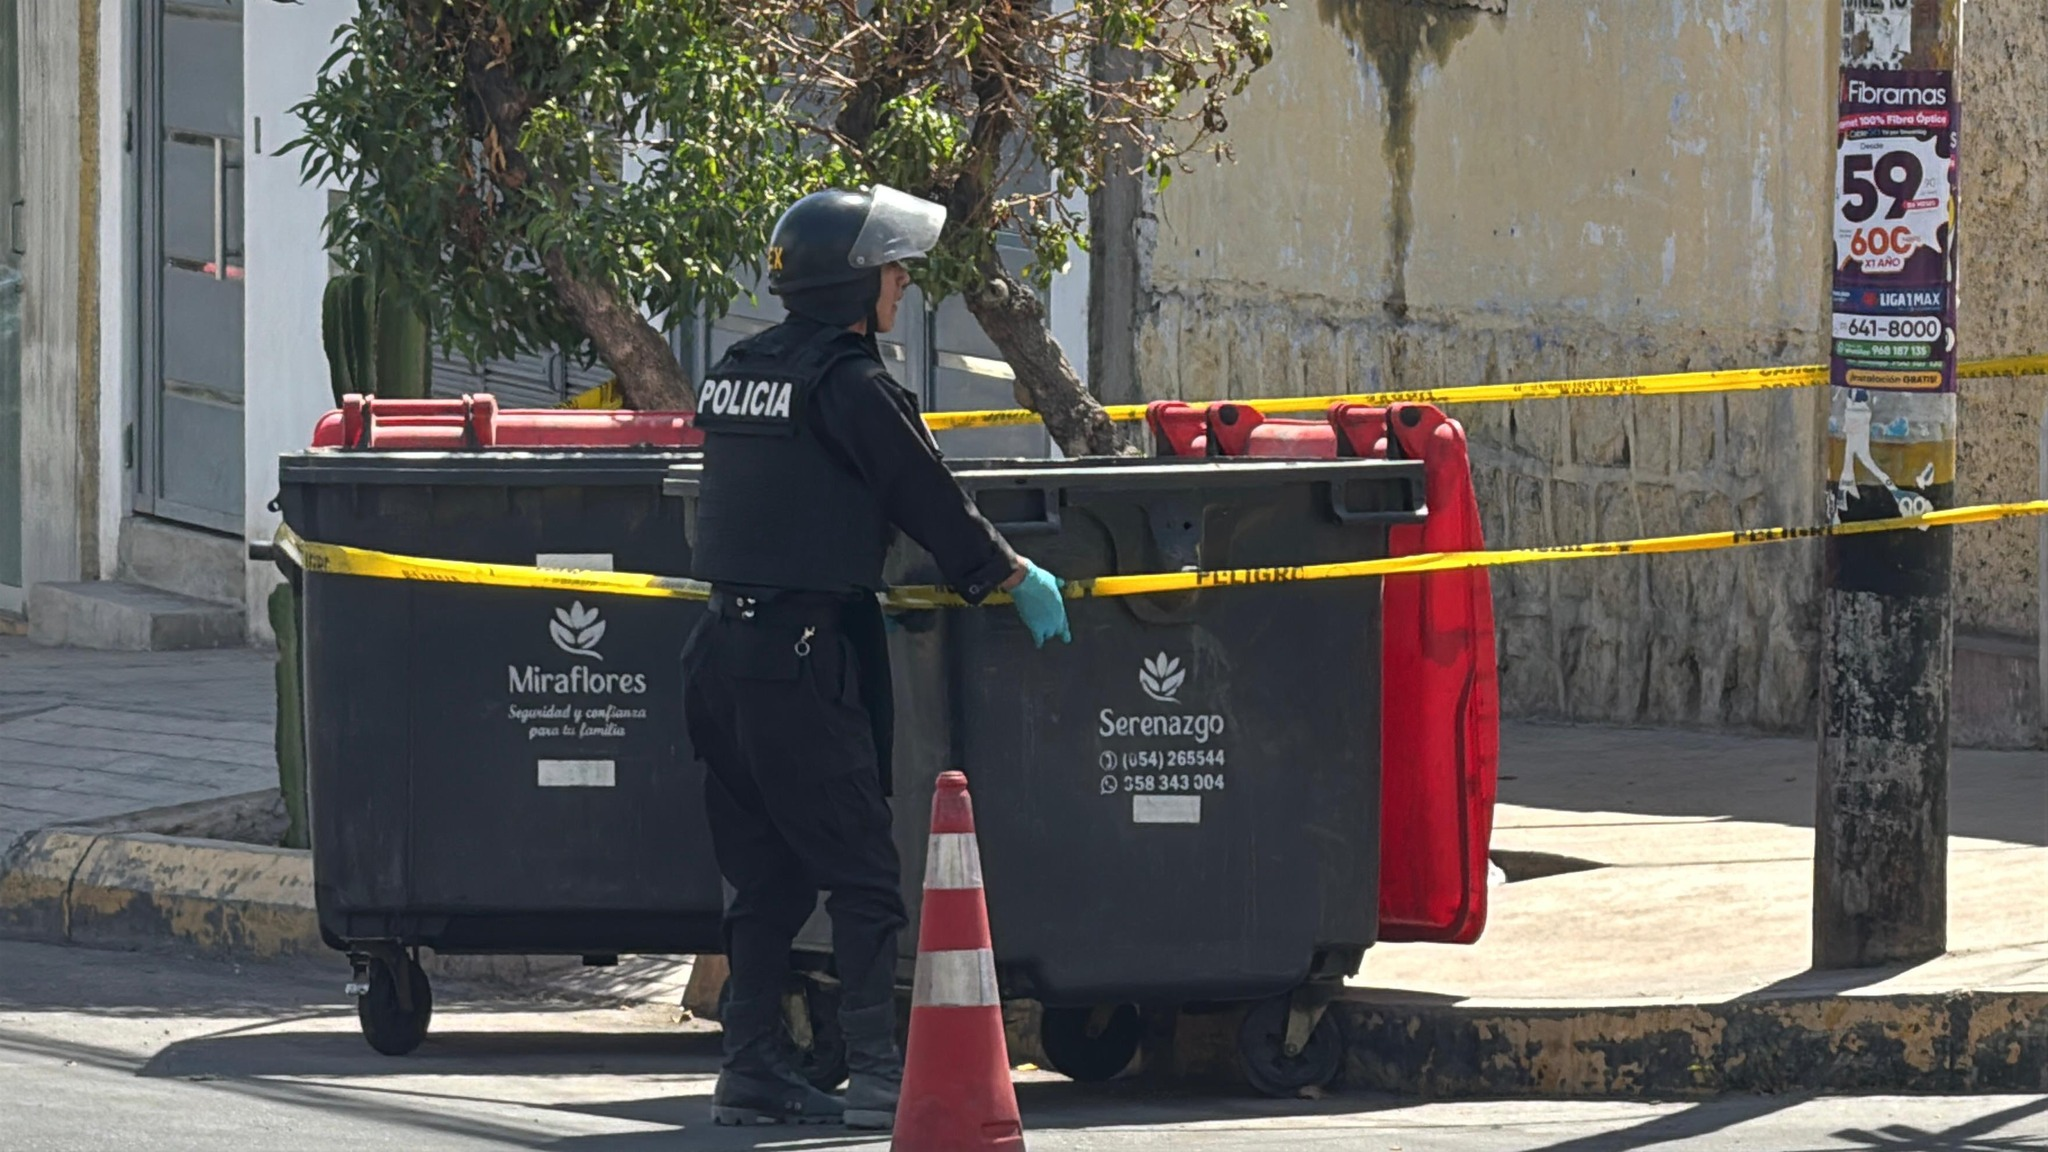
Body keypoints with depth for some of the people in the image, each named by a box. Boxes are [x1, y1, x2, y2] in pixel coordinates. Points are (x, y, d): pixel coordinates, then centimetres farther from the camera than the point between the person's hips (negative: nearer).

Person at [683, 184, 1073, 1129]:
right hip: (803, 656, -8)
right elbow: (928, 500, -7)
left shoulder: (735, 374, 13)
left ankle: (752, 1069, 12)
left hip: (724, 650, 8)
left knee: (765, 875, 12)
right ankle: (876, 1074, -10)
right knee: (862, 873, -5)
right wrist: (1017, 579, 6)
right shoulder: (845, 384, -11)